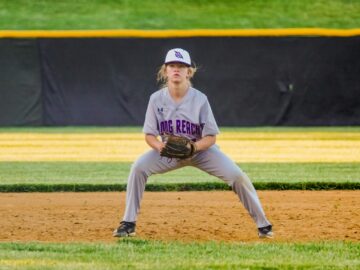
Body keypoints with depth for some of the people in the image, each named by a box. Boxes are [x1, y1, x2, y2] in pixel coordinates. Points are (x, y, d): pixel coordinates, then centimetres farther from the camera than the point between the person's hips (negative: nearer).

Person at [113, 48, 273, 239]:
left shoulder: (199, 99, -20)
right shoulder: (157, 99, -15)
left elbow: (211, 137, -16)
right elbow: (149, 135, -8)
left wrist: (193, 147, -36)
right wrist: (159, 145, -32)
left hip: (201, 149, -2)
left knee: (236, 176, -19)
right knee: (138, 168, -22)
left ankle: (262, 224, -4)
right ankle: (128, 223, -13)